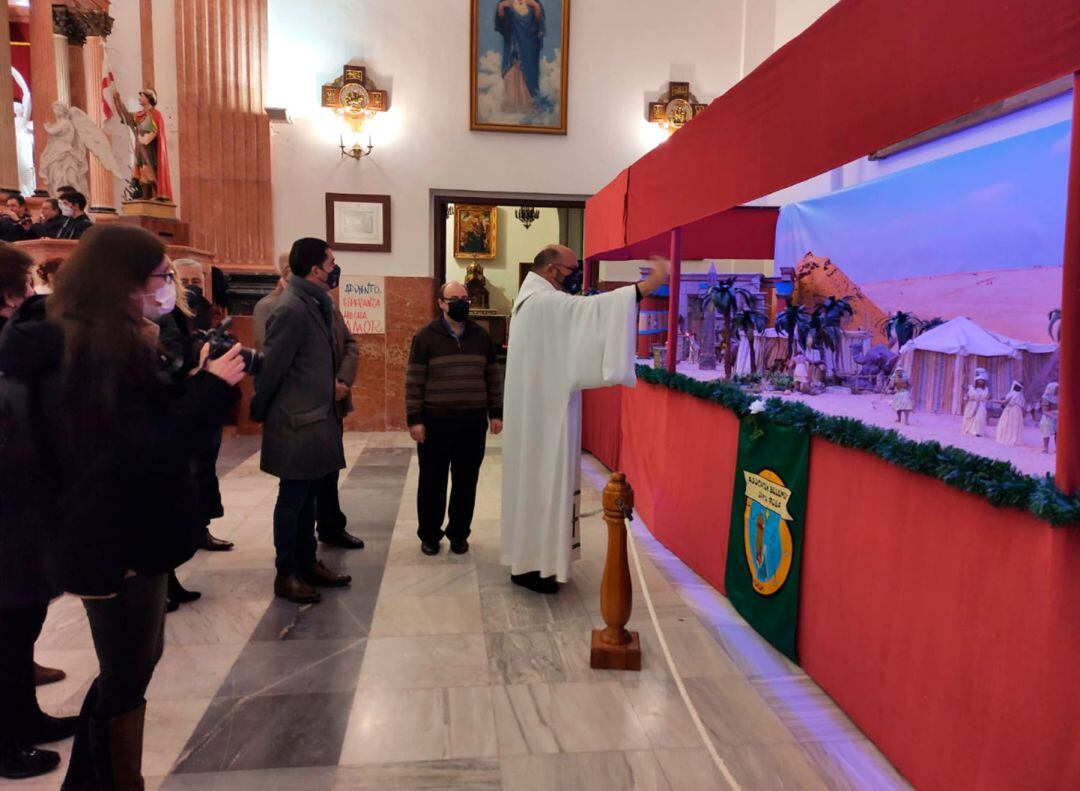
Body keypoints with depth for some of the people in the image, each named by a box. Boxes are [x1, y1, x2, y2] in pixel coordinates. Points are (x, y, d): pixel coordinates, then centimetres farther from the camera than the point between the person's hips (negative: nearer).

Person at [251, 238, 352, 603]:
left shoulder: (316, 305, 10)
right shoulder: (291, 310, -19)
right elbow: (270, 367, -15)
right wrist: (260, 414, -5)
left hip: (317, 419, 9)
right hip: (297, 423, -9)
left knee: (307, 497, 17)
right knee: (292, 499, 3)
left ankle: (307, 564, 30)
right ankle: (286, 575, 17)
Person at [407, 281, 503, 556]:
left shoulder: (481, 336, 8)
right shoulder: (426, 337, -2)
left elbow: (494, 376, 11)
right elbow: (414, 381, -4)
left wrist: (496, 413, 7)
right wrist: (414, 419, -9)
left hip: (473, 421, 3)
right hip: (435, 421, -2)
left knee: (466, 481, 9)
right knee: (432, 480, 7)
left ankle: (459, 533, 25)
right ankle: (429, 534, 23)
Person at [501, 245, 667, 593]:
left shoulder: (532, 301, 16)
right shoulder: (545, 302, -19)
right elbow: (592, 307, -30)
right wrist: (649, 283, -30)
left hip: (537, 409, 11)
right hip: (544, 412, -11)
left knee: (535, 481, 16)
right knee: (543, 482, -3)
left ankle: (529, 556, 26)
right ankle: (531, 564, 6)